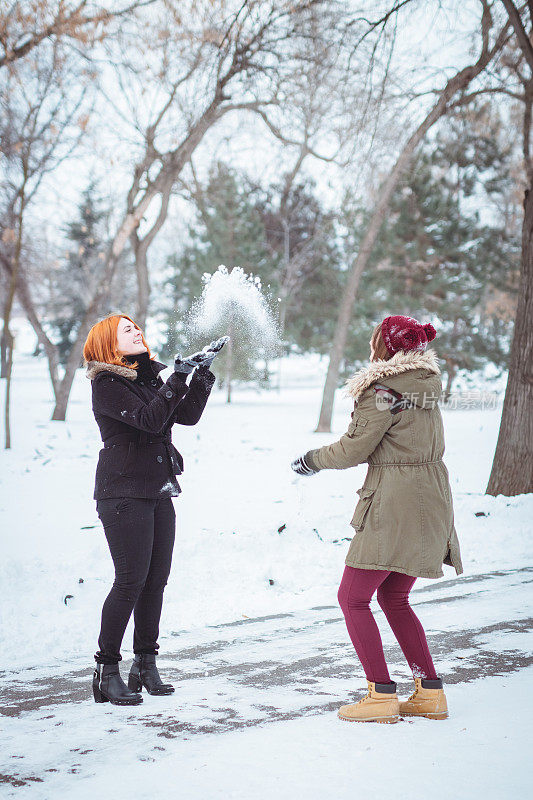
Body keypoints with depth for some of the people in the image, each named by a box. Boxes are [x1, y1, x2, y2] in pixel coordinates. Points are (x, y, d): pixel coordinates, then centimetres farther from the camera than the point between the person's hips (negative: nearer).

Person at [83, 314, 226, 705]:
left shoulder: (150, 376, 15)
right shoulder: (106, 384, -9)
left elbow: (187, 415, 8)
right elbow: (150, 420, -20)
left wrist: (204, 371, 1)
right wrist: (178, 379, -22)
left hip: (158, 492, 8)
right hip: (123, 493, -8)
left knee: (157, 578, 6)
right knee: (131, 580, -10)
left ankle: (146, 665, 16)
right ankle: (107, 670, 0)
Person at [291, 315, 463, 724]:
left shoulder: (384, 387, -13)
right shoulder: (427, 383, 12)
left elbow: (354, 449, -11)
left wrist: (313, 460, 6)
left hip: (394, 503, -9)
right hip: (430, 499, 9)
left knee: (353, 598, -1)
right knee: (394, 599, 18)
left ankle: (382, 694, -3)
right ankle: (431, 692, 16)